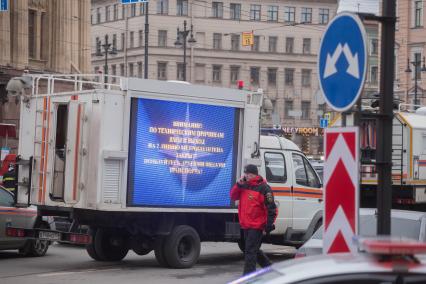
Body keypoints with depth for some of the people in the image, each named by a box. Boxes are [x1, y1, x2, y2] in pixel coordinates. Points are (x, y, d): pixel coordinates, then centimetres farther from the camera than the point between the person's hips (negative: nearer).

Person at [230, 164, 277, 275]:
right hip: (246, 225, 8)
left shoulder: (263, 188, -12)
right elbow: (233, 197, 10)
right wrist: (239, 184, -5)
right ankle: (269, 267, 34)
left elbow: (271, 208, -13)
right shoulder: (244, 186, 11)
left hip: (256, 226, -8)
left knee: (250, 251, -9)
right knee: (254, 250, 18)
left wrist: (269, 225, -16)